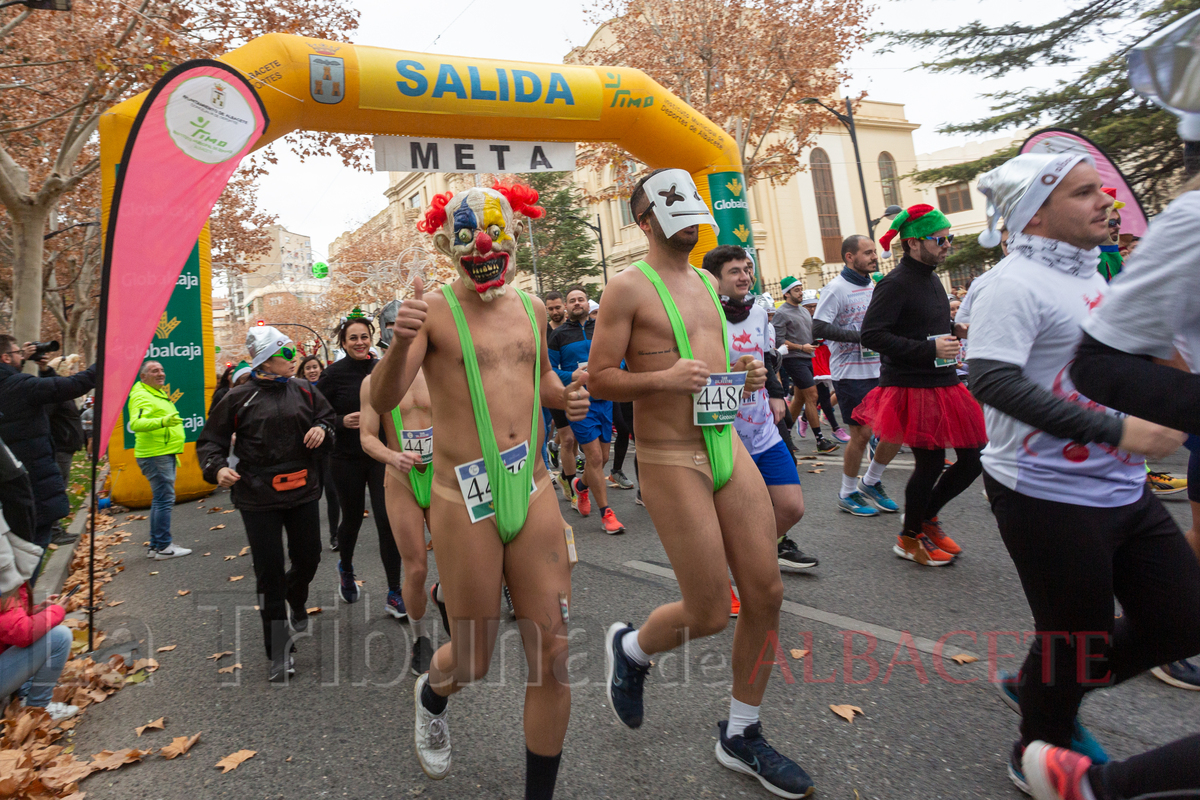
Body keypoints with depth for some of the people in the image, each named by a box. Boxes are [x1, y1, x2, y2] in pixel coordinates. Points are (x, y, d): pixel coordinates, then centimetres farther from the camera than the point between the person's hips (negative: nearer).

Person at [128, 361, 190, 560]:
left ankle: (155, 545, 20)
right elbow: (136, 423, -29)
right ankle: (163, 547, -5)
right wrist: (163, 421, -46)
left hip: (166, 455, 10)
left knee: (160, 499, 13)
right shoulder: (142, 396, -12)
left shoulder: (159, 394, 20)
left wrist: (173, 452, 33)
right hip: (155, 455, -10)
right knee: (164, 499, -9)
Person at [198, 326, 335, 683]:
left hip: (303, 490, 3)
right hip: (258, 496, -3)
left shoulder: (303, 390, 3)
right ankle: (279, 651, 14)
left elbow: (327, 416, 17)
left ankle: (296, 600, 49)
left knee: (308, 558, 13)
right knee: (269, 571, 1)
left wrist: (322, 429, -5)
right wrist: (217, 468, -16)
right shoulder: (239, 398, -6)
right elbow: (211, 439, 2)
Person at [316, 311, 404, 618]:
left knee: (388, 520, -6)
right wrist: (342, 422, -20)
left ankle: (394, 595, 4)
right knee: (352, 518, 14)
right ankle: (346, 569, 47)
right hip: (347, 460, -1)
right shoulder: (334, 374, -6)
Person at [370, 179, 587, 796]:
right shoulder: (434, 310, -5)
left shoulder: (531, 309, 11)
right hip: (464, 502, -4)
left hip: (534, 493, 4)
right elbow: (382, 402, -15)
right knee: (473, 663, 10)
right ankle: (431, 695, 49)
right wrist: (399, 342, -34)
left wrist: (565, 396, 5)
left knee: (551, 658, 6)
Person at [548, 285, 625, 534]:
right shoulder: (559, 334, 1)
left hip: (604, 398, 4)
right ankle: (606, 513, 4)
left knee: (603, 457, 11)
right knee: (594, 457, -8)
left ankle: (581, 486, 42)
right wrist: (574, 376, -16)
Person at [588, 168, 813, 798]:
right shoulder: (628, 287, -6)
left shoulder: (706, 283, 16)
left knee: (767, 592, 6)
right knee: (710, 614, -2)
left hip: (728, 446, 7)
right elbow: (599, 378, -9)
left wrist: (745, 373, 6)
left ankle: (741, 735, 28)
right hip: (670, 460, -7)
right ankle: (629, 646, 33)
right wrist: (664, 378, -24)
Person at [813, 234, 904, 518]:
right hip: (851, 374, -7)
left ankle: (871, 482, 26)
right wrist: (860, 337, -22)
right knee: (862, 434, -2)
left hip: (879, 370, 7)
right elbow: (819, 327, -20)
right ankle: (847, 494, 18)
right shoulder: (836, 288, -10)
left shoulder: (875, 287, 14)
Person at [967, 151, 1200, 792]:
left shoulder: (1090, 275, 13)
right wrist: (1117, 430, -25)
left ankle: (1044, 689, 37)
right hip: (1049, 495, -9)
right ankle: (1037, 757, 34)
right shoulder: (1018, 283, -15)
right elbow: (991, 380, -27)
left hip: (1122, 490, 9)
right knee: (1075, 640, 5)